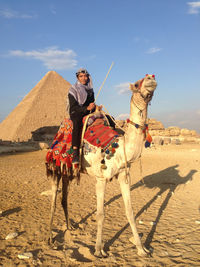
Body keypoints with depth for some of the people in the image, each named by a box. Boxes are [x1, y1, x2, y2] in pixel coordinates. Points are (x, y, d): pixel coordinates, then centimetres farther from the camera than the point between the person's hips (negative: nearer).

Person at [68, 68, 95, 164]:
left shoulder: (90, 89, 17)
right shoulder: (73, 90, 0)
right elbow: (73, 107, -8)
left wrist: (93, 106, 1)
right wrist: (86, 108, -20)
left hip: (88, 113, 6)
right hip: (76, 113, -5)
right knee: (77, 122, -40)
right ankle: (75, 153, -49)